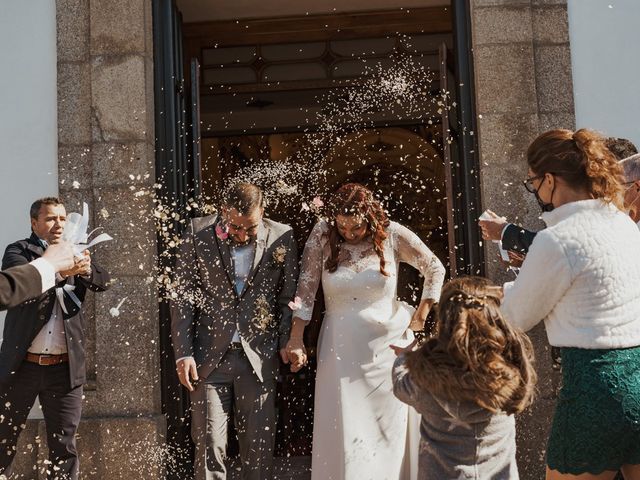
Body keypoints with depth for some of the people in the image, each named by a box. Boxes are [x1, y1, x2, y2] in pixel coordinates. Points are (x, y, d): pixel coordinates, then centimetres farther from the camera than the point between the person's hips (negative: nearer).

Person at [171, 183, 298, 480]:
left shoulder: (282, 237, -2)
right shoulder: (199, 233, -3)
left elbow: (289, 297, 6)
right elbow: (183, 296, 1)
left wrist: (287, 341, -4)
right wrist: (183, 353, -4)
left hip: (259, 357, 1)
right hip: (209, 357, 0)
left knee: (260, 446, 7)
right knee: (209, 445, 4)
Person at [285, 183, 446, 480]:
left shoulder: (393, 235, -7)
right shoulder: (322, 235, -6)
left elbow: (435, 269, 5)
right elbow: (306, 288, -6)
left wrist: (421, 314, 4)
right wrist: (296, 339, -10)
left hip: (388, 345, 0)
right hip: (342, 349, 0)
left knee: (390, 430, 10)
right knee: (344, 432, 2)